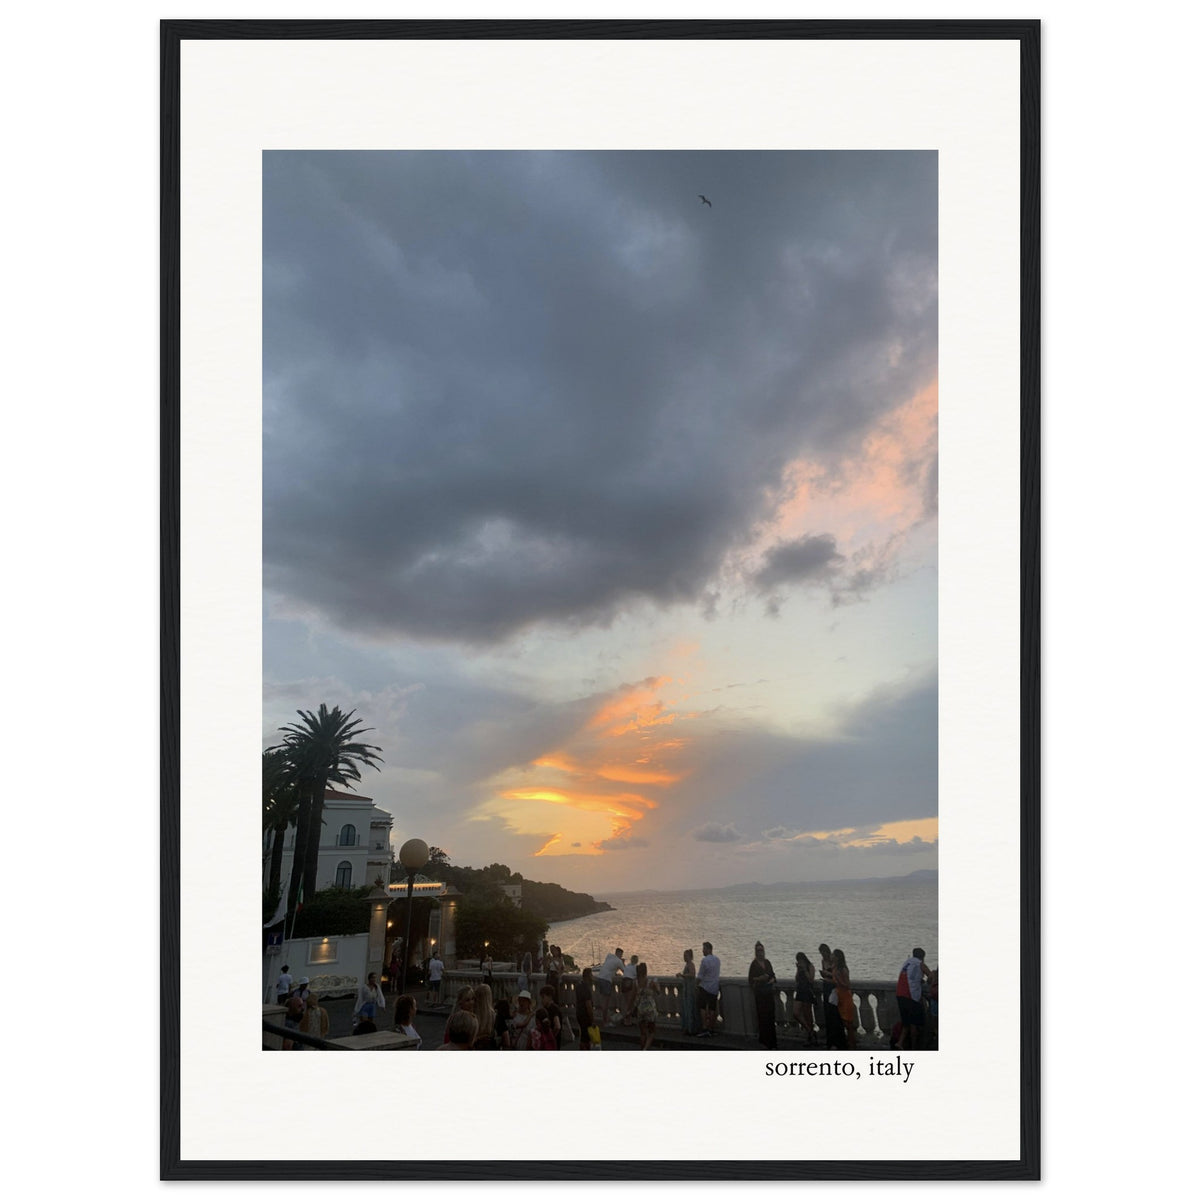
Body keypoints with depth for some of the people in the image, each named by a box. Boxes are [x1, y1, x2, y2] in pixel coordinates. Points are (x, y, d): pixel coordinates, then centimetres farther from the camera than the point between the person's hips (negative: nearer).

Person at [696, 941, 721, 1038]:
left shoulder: (704, 960, -15)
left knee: (703, 1008, -1)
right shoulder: (717, 960, 7)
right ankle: (712, 1029, 12)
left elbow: (700, 976, -13)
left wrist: (696, 986, -4)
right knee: (712, 1008, 10)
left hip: (705, 987, -7)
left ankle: (705, 1029, -8)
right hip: (715, 987, 7)